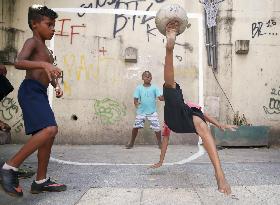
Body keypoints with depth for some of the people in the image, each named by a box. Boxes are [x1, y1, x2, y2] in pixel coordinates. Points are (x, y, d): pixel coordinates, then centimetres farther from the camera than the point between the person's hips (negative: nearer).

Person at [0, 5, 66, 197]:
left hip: (41, 94, 10)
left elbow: (49, 73, 32)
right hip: (31, 91, -10)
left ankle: (41, 181, 17)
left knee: (49, 134, 9)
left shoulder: (45, 49, 25)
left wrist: (57, 85, 13)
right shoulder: (32, 42, -3)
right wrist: (44, 64, -35)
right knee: (50, 129, -26)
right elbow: (19, 63, -21)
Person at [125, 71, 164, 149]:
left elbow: (160, 98, -8)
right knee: (136, 126, 2)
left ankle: (160, 143, 12)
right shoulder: (139, 88, 2)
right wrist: (137, 103, -21)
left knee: (157, 127, -6)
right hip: (141, 111, 1)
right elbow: (135, 99, 0)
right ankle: (131, 143, 19)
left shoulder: (154, 88, 0)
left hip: (152, 112, -1)